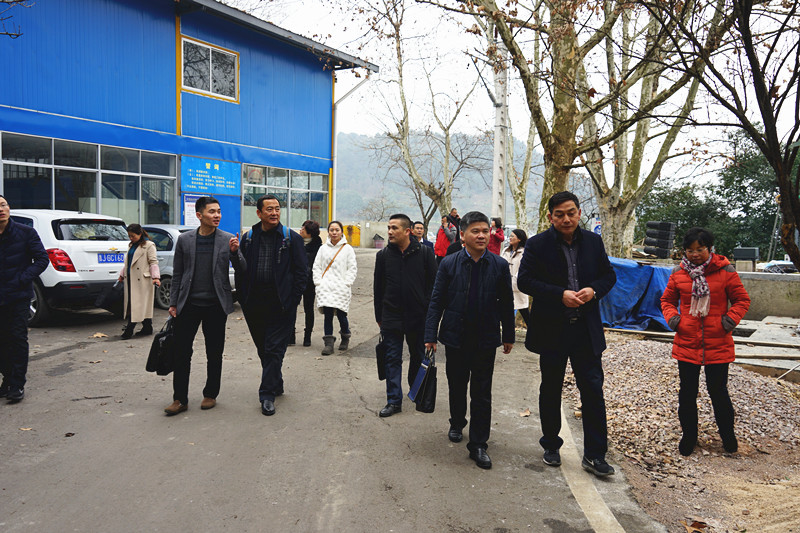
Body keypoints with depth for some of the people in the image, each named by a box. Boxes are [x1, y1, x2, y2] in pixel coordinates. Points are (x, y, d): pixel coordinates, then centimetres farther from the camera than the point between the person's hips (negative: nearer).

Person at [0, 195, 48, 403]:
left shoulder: (25, 233, -3)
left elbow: (42, 259, -2)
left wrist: (22, 280, -11)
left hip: (18, 297, -3)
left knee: (18, 339, -2)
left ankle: (17, 385, 4)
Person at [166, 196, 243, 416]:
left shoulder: (228, 239, 1)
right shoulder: (184, 239, 5)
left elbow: (241, 270, 0)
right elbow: (177, 273, 9)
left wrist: (234, 252, -18)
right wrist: (173, 303, 6)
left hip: (216, 305, -1)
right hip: (189, 304, 1)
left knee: (214, 353, 8)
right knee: (181, 352, 2)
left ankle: (210, 395, 24)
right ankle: (180, 399, 13)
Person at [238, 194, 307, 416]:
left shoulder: (292, 238, 0)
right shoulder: (248, 238, 8)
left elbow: (301, 271, -1)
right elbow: (240, 270, 11)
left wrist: (292, 301, -8)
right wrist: (244, 299, 3)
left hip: (281, 305, -4)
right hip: (255, 304, 4)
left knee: (274, 349, -2)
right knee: (263, 350, 14)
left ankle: (267, 394, 5)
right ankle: (276, 385, 30)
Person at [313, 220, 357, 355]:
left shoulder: (348, 249, 5)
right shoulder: (323, 248, 12)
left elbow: (352, 268, 3)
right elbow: (316, 267, 13)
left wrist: (346, 283, -7)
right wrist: (318, 282, 1)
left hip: (341, 288, -2)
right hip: (325, 287, 2)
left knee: (341, 314, -2)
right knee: (327, 314, -6)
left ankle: (345, 338, 24)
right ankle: (328, 343, 1)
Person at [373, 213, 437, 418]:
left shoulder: (425, 253, -5)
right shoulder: (383, 255, 1)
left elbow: (433, 285, -1)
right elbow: (378, 288, 7)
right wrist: (379, 317, 6)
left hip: (418, 317, -1)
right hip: (391, 317, 1)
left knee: (418, 358, 15)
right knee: (392, 360, 4)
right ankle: (394, 401, 13)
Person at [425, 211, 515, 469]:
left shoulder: (499, 265, -3)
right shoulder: (449, 264, -4)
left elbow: (507, 303, 4)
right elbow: (436, 301, -1)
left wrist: (508, 336, 7)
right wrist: (431, 335, -5)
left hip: (486, 340, -1)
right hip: (456, 337, 1)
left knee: (482, 393, 3)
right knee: (457, 386, 18)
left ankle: (478, 444, 14)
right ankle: (457, 424, 43)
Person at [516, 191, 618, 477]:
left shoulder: (593, 241, 4)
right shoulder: (537, 244, -6)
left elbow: (609, 275, 11)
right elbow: (524, 281, -11)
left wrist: (594, 290, -11)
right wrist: (560, 295, -21)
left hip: (587, 329, 2)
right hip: (551, 329, -2)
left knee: (593, 389, 1)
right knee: (550, 390, 12)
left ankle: (594, 455, 13)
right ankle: (551, 445, 30)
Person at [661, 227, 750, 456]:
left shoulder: (725, 272, -3)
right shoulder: (679, 274, 2)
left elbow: (742, 299, 4)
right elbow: (667, 300, 14)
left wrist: (731, 318, -11)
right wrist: (672, 316, -4)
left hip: (718, 344, -2)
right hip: (686, 343, 2)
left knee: (718, 391, 10)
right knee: (687, 393, 10)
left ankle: (728, 435, 34)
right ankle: (688, 436, 27)